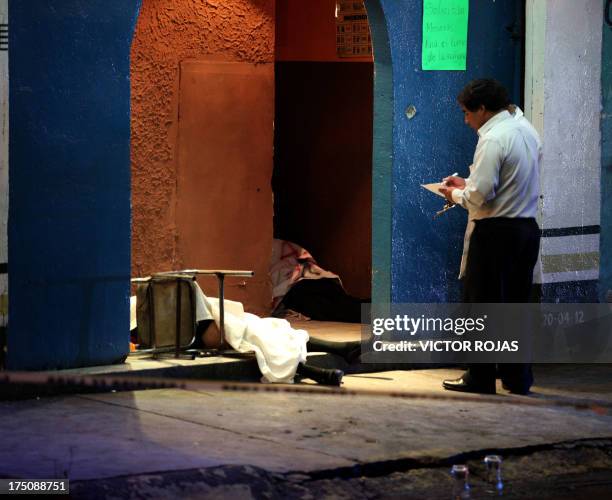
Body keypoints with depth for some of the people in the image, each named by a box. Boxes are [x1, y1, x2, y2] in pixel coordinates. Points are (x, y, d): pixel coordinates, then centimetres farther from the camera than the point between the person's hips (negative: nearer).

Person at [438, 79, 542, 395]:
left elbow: (481, 195, -21)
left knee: (480, 302, 1)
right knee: (516, 303, 14)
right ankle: (518, 378, 17)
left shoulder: (493, 138, -17)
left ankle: (480, 378, 6)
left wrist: (456, 194, -1)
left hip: (496, 231, -8)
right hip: (527, 227, 8)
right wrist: (467, 185, 15)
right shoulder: (526, 130, 11)